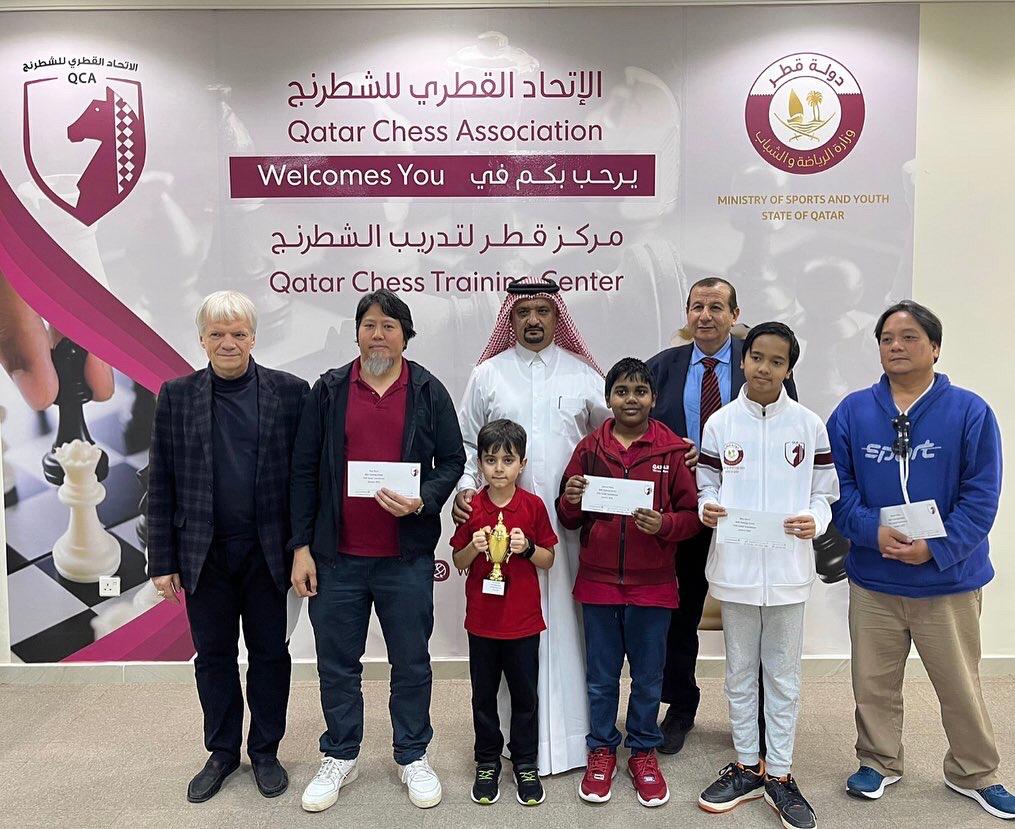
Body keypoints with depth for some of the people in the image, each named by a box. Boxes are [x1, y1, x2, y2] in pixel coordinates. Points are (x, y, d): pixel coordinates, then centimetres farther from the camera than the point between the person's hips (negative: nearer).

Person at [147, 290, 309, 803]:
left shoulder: (290, 392, -3)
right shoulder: (176, 396, 1)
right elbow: (161, 485, 2)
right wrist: (163, 560, 0)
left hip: (268, 551, -1)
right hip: (204, 553, 2)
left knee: (269, 654, 11)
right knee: (213, 655, 14)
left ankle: (265, 752, 30)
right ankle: (222, 753, 33)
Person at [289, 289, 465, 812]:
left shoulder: (428, 391, 2)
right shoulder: (328, 390, 3)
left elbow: (452, 460, 4)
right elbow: (304, 469, 3)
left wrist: (422, 501, -15)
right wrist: (301, 546, -1)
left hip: (407, 557, 0)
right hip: (336, 555, 1)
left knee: (411, 662, 11)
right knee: (337, 662, 13)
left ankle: (413, 756, 31)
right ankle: (340, 756, 33)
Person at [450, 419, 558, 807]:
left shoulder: (534, 506, -5)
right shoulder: (471, 507, -4)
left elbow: (548, 560, 1)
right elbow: (459, 562, 3)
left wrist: (527, 548, -18)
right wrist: (474, 547, -18)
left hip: (523, 618, -1)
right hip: (482, 618, 1)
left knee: (525, 693, 11)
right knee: (484, 694, 13)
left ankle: (525, 763, 28)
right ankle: (487, 762, 30)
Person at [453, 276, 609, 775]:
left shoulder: (584, 375, 8)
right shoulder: (487, 374, 8)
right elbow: (466, 443, 10)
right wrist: (463, 488, -5)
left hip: (569, 522, 0)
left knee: (566, 623, 3)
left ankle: (570, 733, 17)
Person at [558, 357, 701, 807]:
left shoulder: (673, 450, -3)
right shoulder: (589, 448, 1)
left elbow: (692, 515, -2)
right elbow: (570, 520, 7)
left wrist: (664, 524, -21)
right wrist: (570, 500, -15)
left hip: (652, 584, -1)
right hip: (598, 582, 1)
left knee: (648, 677, 14)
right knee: (601, 677, 14)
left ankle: (644, 753, 32)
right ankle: (601, 751, 32)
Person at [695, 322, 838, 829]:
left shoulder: (809, 425, -1)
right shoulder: (720, 423, 0)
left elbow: (825, 492, 2)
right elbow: (706, 486, 5)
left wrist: (815, 520, -17)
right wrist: (707, 509, -16)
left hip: (788, 568, -1)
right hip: (734, 567, 1)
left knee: (783, 675, 11)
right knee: (740, 672, 14)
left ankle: (779, 774, 26)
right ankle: (747, 767, 30)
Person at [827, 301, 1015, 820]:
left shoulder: (969, 412, -5)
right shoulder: (852, 412, 0)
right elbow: (839, 487, 0)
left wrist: (935, 548, -19)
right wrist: (873, 531, -17)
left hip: (949, 578, -1)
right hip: (872, 578, 2)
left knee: (960, 684, 12)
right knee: (873, 682, 14)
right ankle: (879, 762, 35)